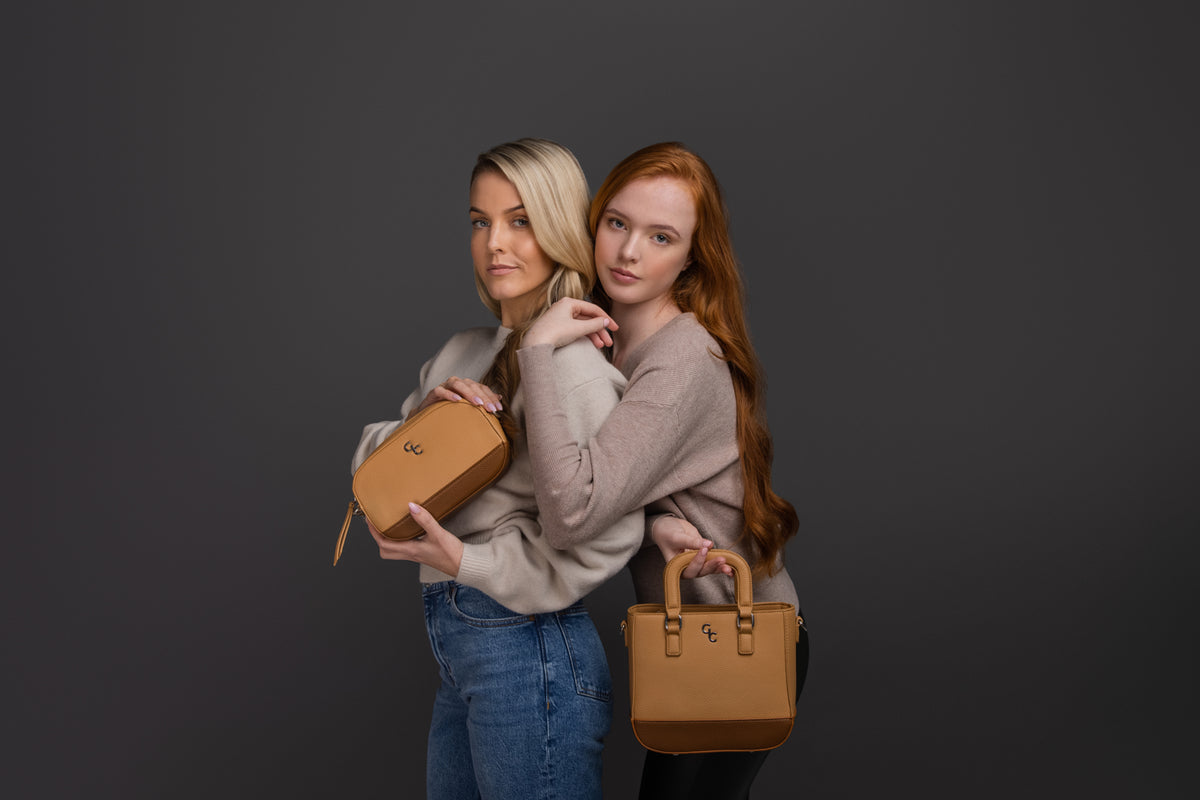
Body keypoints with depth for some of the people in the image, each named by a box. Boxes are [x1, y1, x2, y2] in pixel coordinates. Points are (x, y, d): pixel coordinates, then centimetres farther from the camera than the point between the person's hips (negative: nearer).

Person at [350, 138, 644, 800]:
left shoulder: (573, 366, -16)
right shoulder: (465, 354, 12)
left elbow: (608, 533, -24)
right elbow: (372, 463, 12)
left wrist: (469, 561, -20)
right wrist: (426, 415, -8)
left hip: (528, 652, -9)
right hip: (461, 648, 9)